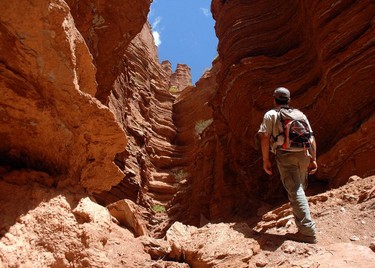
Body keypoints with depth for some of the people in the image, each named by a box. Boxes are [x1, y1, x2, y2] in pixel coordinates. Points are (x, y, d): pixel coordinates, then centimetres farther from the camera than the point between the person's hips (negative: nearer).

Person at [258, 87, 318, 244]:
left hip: (285, 155, -5)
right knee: (300, 189, 20)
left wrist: (266, 160, 1)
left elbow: (264, 137, -2)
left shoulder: (271, 115, 10)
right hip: (304, 155, 5)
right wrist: (313, 159, 15)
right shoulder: (300, 114, 21)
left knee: (295, 191, -11)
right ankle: (302, 222, 28)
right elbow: (311, 138, 14)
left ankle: (308, 231, -19)